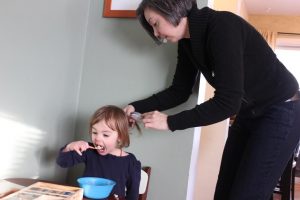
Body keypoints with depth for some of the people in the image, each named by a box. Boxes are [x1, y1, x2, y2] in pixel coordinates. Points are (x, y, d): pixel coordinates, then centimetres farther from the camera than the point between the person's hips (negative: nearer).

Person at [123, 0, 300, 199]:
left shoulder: (223, 26, -27)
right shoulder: (188, 43, -1)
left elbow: (227, 102, -30)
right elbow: (179, 91, 8)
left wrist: (171, 122, -25)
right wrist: (137, 107, -2)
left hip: (280, 113, -8)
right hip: (248, 113, 8)